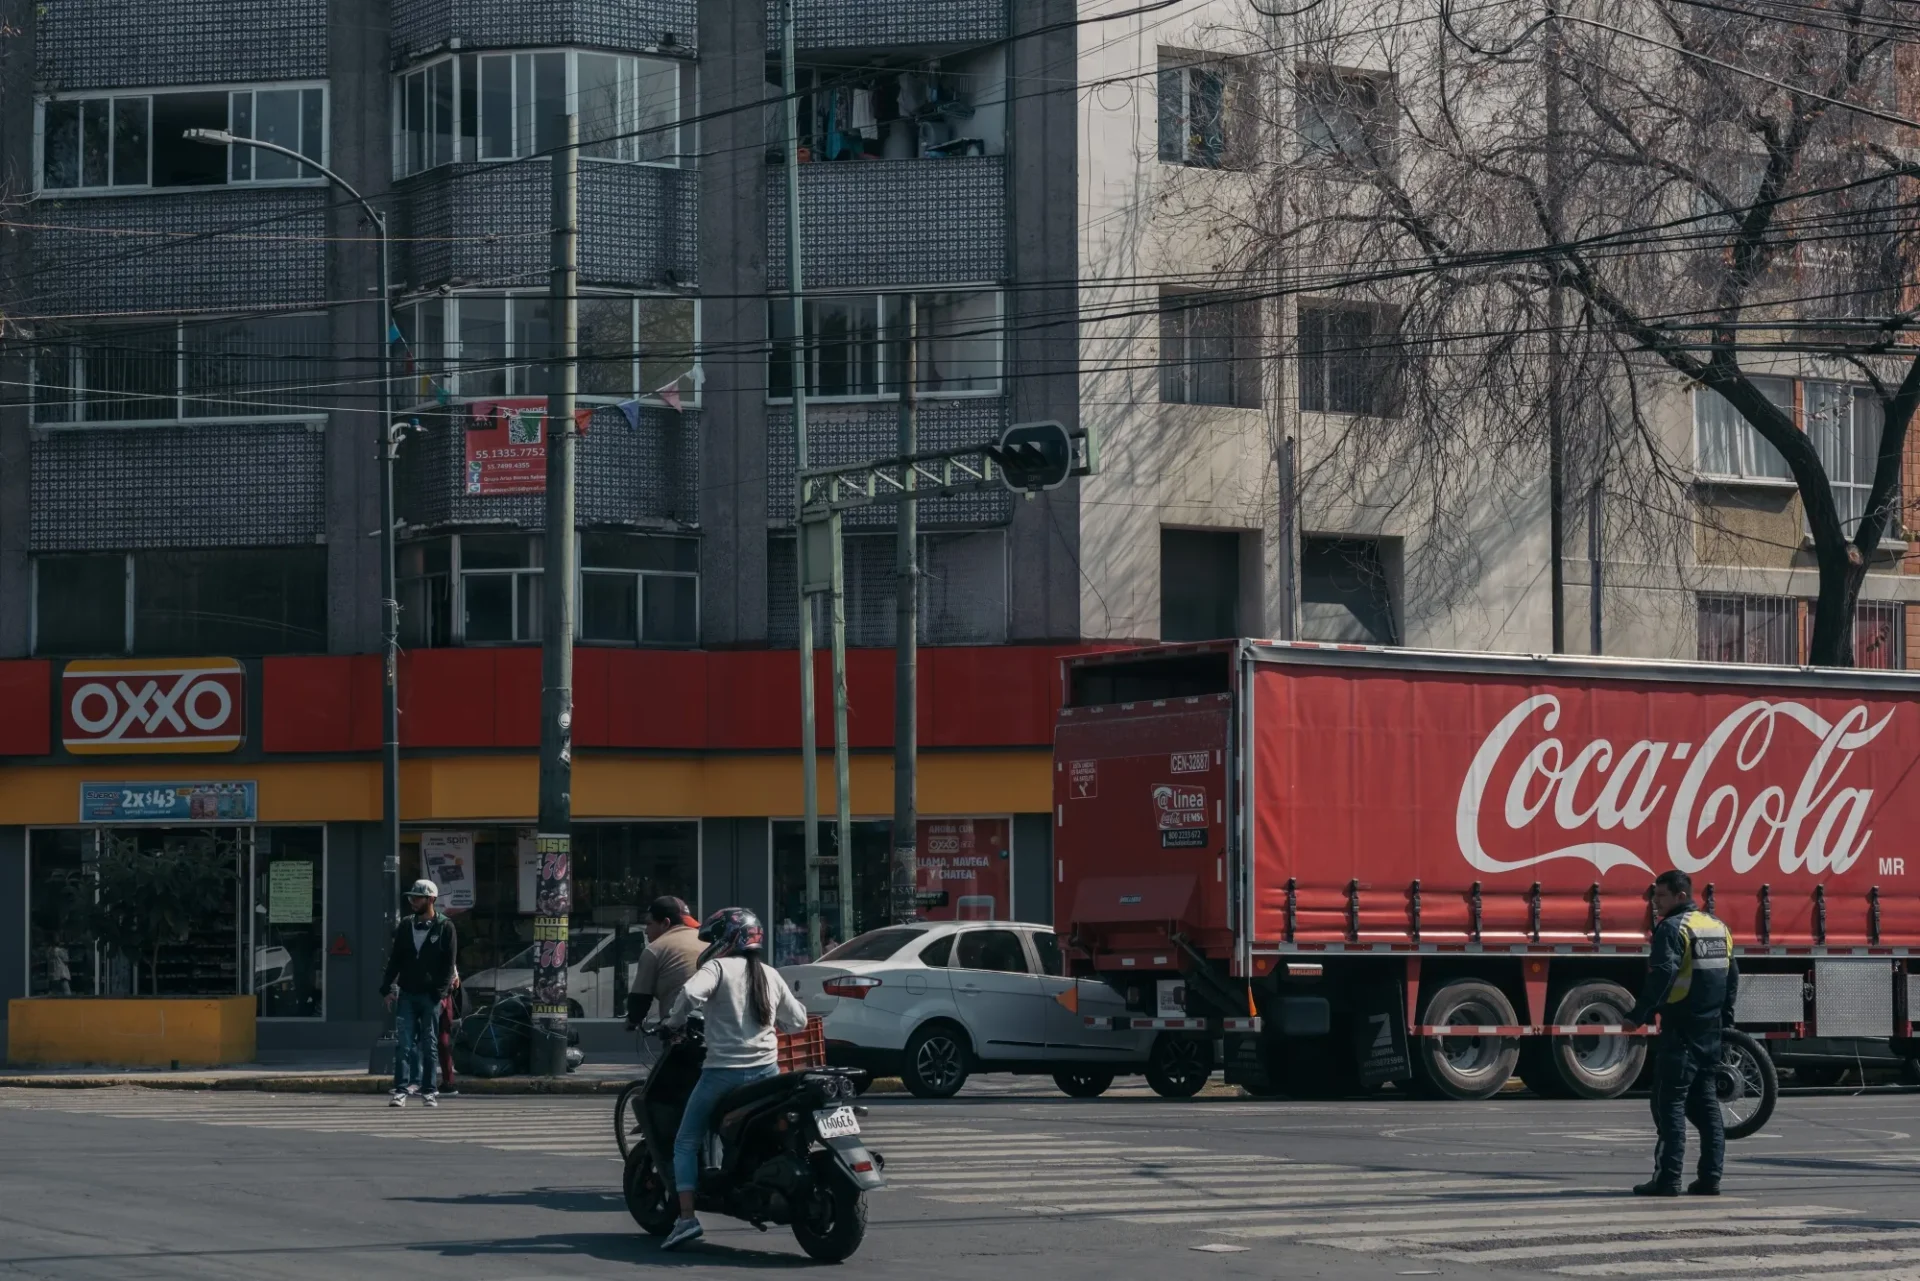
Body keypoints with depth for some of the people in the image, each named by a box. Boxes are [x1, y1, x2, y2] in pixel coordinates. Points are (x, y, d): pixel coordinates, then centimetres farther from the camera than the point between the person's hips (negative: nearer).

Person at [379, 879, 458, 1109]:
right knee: (403, 1043, -5)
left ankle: (429, 1091, 10)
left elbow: (448, 964, -3)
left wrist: (441, 992, -12)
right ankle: (401, 1090, -7)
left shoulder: (444, 927, -1)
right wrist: (388, 988, 4)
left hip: (430, 995, -3)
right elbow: (395, 958, 12)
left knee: (429, 1045, 3)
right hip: (406, 994, 3)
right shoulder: (405, 925, 10)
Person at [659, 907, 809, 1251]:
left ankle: (687, 1218, -8)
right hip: (767, 1069, 5)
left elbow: (690, 993, -23)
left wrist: (675, 1022, -5)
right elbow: (797, 1020, 16)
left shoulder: (719, 968, -4)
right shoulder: (770, 975, 12)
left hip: (724, 1070, -5)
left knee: (686, 1144, 5)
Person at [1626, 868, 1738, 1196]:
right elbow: (1732, 977, 20)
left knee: (1670, 1104, -5)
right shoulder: (1718, 928, 15)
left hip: (1680, 1032, -8)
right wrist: (1725, 1020, 27)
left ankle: (1667, 1178, -9)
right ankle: (1710, 1177, 10)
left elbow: (1662, 976, -22)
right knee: (1706, 1104, 12)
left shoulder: (1672, 929, -11)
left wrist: (1637, 1017, -21)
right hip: (1711, 1033, 8)